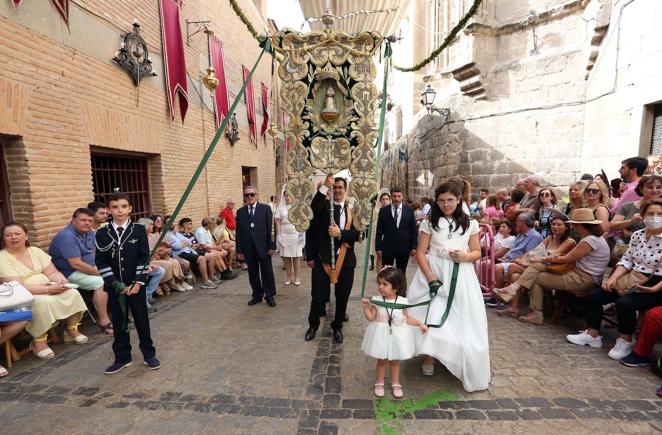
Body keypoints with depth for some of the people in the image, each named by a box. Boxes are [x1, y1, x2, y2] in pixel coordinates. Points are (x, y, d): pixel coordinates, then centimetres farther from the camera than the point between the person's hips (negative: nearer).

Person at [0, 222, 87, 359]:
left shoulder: (35, 251, 6)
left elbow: (52, 272, 4)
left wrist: (62, 281, -20)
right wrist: (49, 289, -27)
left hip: (48, 290, 5)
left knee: (73, 293, -18)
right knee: (43, 302, -34)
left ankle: (72, 330, 2)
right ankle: (39, 341, -15)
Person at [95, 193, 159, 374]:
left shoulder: (139, 230, -4)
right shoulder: (102, 233, 0)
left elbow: (144, 258, -6)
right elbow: (100, 262, -2)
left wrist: (138, 283, -12)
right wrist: (115, 283, -10)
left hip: (136, 284, -1)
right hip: (114, 286, 2)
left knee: (141, 320, 8)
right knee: (119, 322, 12)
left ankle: (149, 354, 21)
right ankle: (122, 357, 27)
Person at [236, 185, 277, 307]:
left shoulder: (265, 208, 0)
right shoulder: (240, 212, 7)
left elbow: (270, 228, -4)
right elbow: (239, 232, 6)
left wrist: (271, 246, -9)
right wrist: (239, 250, 2)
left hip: (263, 247, -2)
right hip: (248, 248, 2)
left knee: (267, 273, 6)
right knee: (253, 274, 11)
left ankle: (269, 295, 20)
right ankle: (257, 295, 26)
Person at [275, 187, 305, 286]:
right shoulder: (280, 207, 5)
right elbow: (278, 222, 2)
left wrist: (302, 233, -8)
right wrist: (278, 236, -4)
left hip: (296, 236, -1)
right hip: (284, 236, 2)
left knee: (296, 257, 4)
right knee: (286, 257, 6)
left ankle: (297, 278, 13)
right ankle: (289, 278, 17)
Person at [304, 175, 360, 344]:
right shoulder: (324, 205, 0)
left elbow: (357, 233, -4)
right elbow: (313, 210, -24)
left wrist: (340, 233, -19)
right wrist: (325, 186, -30)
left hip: (345, 259, 2)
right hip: (323, 258, -2)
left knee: (342, 297, 13)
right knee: (318, 295, 6)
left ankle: (337, 327, 35)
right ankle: (313, 325, 31)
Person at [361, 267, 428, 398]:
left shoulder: (402, 301, -12)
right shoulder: (377, 300, -14)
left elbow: (407, 318, 1)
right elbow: (371, 317, -11)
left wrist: (420, 323, -6)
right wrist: (366, 307, -25)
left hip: (396, 335, 0)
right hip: (382, 334, 0)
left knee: (395, 361, 17)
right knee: (381, 360, 15)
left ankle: (395, 384, 38)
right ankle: (379, 383, 36)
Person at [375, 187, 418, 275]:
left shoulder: (409, 210, 2)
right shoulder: (383, 211, 0)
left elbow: (414, 230, 4)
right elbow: (379, 231, 1)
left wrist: (414, 247, -2)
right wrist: (378, 247, -3)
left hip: (404, 248, 1)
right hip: (387, 248, 0)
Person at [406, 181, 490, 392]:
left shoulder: (470, 223, 5)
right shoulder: (430, 222, 1)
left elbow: (477, 252, 9)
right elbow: (421, 253, -2)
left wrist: (465, 256, -14)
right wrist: (431, 278, -12)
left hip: (460, 278, 1)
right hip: (433, 274, -1)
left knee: (460, 320, 3)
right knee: (431, 316, -4)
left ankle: (466, 367, 24)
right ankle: (429, 357, 17)